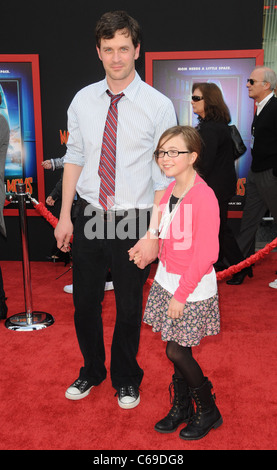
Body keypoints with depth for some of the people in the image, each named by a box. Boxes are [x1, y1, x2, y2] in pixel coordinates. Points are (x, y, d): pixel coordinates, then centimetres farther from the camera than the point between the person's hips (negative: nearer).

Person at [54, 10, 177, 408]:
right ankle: (92, 371, 44)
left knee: (129, 308, 13)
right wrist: (65, 216, 5)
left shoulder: (158, 106, -8)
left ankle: (126, 379, 41)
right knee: (84, 303, 16)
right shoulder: (83, 101, 3)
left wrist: (153, 235, -16)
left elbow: (164, 178, -10)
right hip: (89, 216, 4)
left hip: (133, 220, -3)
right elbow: (74, 158, 8)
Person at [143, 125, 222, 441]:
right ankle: (181, 408, 37)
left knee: (177, 352, 4)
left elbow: (206, 255, -21)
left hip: (193, 287, -6)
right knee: (178, 350, 16)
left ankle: (208, 412, 29)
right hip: (167, 280, 6)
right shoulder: (169, 191, 3)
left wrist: (181, 294, -17)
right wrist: (164, 279, 10)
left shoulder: (203, 196, -21)